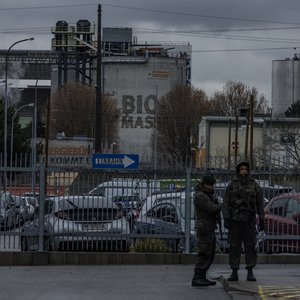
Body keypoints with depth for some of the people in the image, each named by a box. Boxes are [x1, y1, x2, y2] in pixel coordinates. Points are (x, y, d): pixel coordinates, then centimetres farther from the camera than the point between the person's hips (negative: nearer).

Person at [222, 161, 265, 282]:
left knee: (250, 246, -1)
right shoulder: (231, 185, -1)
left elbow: (260, 203, 4)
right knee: (234, 247, 1)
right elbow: (226, 203, -4)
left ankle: (250, 273, 5)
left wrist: (262, 220, 1)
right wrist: (226, 219, -12)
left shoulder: (255, 186, 1)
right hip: (235, 220, 0)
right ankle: (234, 273, 6)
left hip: (249, 221, 0)